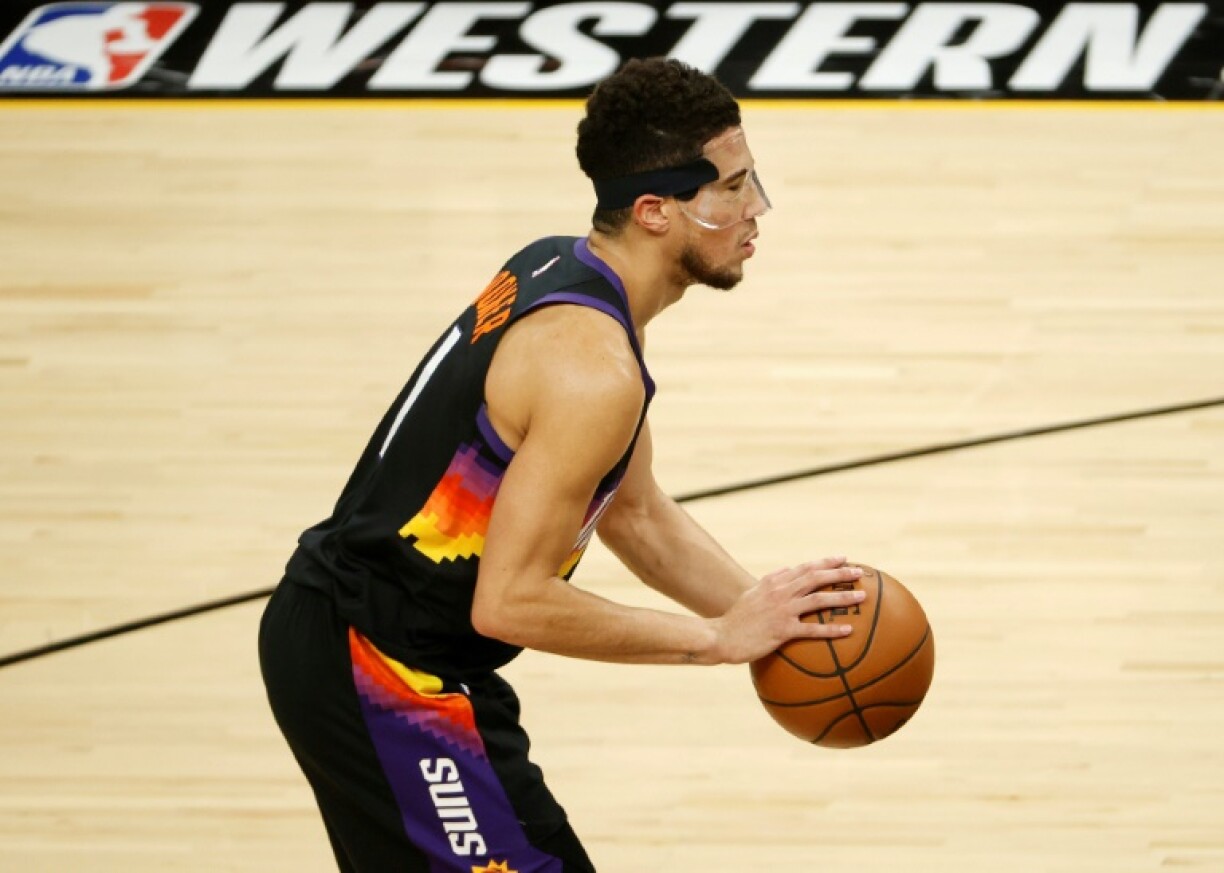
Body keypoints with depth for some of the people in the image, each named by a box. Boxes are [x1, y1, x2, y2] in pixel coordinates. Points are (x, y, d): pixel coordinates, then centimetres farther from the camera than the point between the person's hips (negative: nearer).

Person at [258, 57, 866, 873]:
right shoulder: (592, 368, -24)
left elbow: (637, 515, 16)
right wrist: (718, 637, -19)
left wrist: (767, 610, 3)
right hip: (387, 676, -10)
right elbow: (510, 603, -26)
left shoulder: (559, 270, 7)